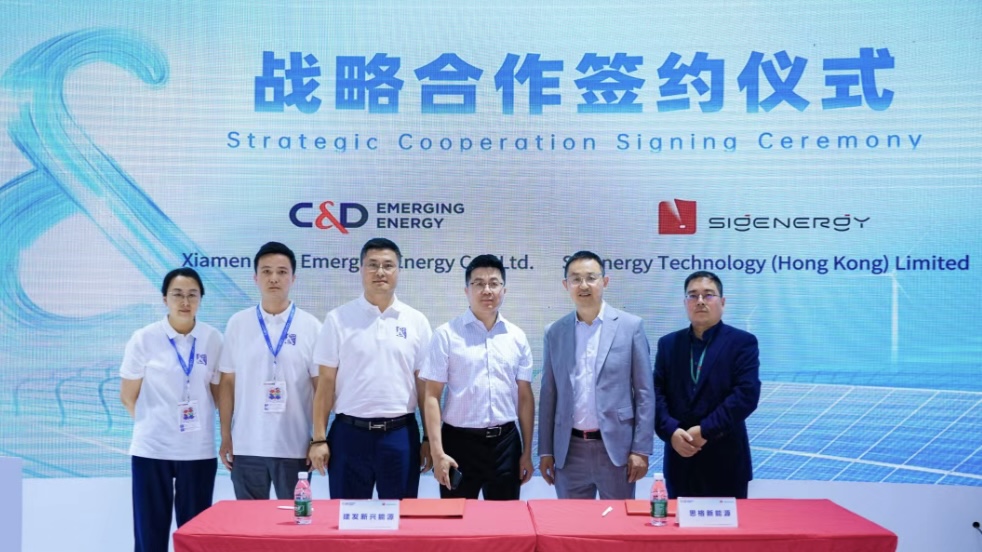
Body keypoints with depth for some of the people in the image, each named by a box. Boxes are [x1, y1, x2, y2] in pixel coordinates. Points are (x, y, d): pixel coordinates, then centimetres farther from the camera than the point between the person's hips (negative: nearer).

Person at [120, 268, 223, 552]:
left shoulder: (213, 339, 0)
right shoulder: (144, 339, -4)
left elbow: (221, 395, 8)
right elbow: (128, 396, 5)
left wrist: (229, 437, 5)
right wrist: (152, 424, 9)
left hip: (198, 450, 1)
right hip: (152, 449, -1)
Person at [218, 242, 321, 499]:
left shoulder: (310, 326, -1)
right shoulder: (237, 323, 3)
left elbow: (322, 387, 0)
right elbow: (227, 383, 6)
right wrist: (225, 436, 3)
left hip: (294, 447, -1)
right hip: (246, 446, 1)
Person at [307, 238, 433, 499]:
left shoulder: (416, 321, 4)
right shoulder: (338, 319, 1)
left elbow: (425, 385, 5)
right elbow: (326, 382, 1)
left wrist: (430, 439, 4)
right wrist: (319, 438, -3)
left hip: (401, 434, 1)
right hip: (349, 433, -1)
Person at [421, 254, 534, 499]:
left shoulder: (517, 337, 6)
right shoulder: (447, 334, -4)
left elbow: (525, 396, 9)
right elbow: (432, 396, -5)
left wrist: (527, 451, 7)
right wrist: (437, 452, -11)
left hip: (505, 442, 3)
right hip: (460, 441, -3)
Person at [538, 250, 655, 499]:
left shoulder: (630, 326, -2)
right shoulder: (555, 332, 6)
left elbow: (644, 392, -2)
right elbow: (549, 395, 9)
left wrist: (641, 449, -7)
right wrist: (546, 450, 5)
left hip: (616, 447, -2)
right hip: (569, 450, 2)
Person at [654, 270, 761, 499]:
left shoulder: (743, 342, -1)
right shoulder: (668, 344, 11)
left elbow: (746, 394, -12)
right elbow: (656, 393, 3)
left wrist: (705, 431, -17)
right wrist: (671, 431, -14)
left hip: (725, 463, -3)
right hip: (680, 460, 3)